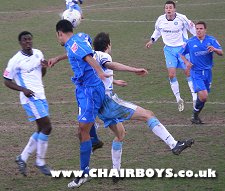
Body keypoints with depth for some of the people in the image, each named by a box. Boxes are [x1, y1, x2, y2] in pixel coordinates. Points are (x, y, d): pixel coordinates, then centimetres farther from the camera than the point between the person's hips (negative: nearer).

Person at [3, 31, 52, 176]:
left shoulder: (38, 54, 9)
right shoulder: (16, 60, -9)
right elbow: (7, 81, -3)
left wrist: (44, 67, 0)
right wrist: (23, 89, -17)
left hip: (41, 96, 8)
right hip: (30, 98, -8)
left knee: (42, 130, 8)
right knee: (47, 127, -12)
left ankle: (23, 158, 17)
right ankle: (40, 163, -2)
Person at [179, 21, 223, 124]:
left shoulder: (211, 40, 0)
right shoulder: (190, 42, -2)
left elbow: (221, 53, -6)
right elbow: (182, 54, 11)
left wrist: (214, 49, -28)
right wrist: (186, 62, -8)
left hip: (207, 72, 3)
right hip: (196, 72, -3)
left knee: (203, 96, 9)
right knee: (203, 96, -18)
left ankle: (195, 115, 27)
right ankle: (195, 116, 2)